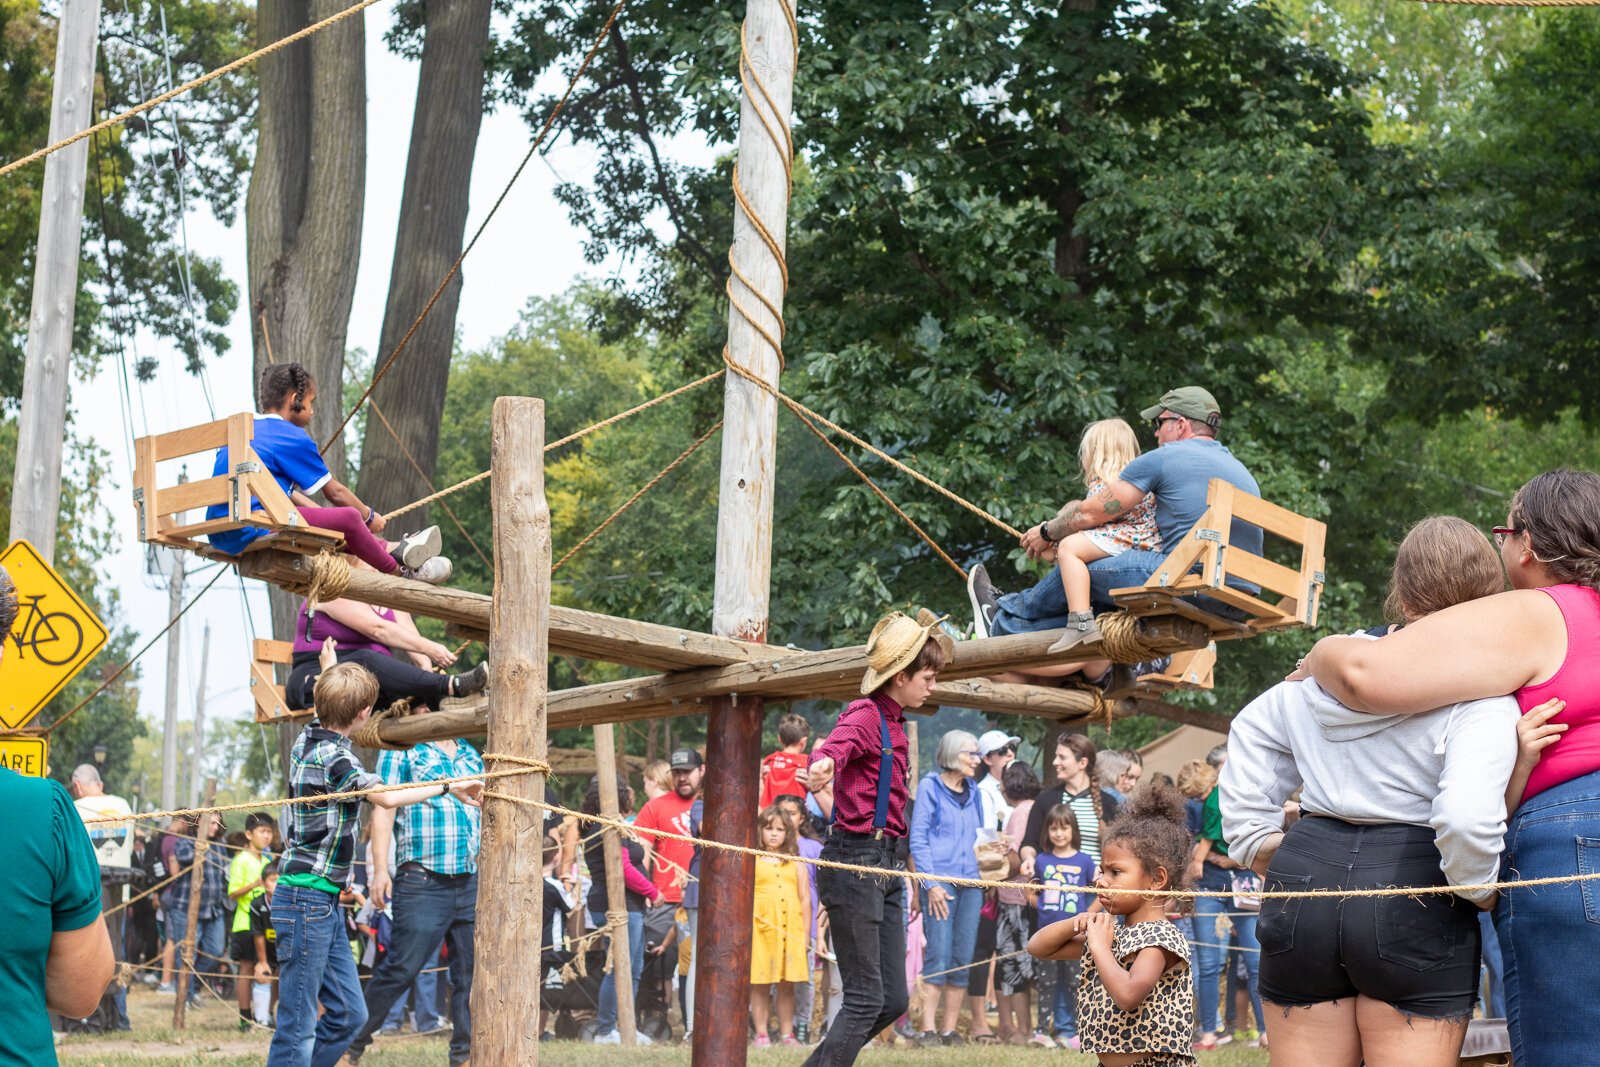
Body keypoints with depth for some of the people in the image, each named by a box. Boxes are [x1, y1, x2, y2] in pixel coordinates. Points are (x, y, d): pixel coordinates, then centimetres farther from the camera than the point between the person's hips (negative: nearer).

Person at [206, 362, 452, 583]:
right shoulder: (293, 438, -5)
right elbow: (335, 493, 3)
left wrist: (326, 513, 33)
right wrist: (370, 516, 19)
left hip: (222, 536, 10)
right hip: (251, 530, -10)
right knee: (348, 518, -7)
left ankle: (394, 549, 29)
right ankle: (400, 572, 9)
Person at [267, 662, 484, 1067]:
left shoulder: (309, 737, 9)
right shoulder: (331, 757, -19)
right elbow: (385, 797, -34)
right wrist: (449, 786, -28)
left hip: (325, 902, 10)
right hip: (308, 900, -10)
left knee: (348, 1014, 12)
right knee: (298, 1026, -7)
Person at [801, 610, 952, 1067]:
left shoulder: (893, 722, 16)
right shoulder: (865, 717, -12)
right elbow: (833, 748, -34)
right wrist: (821, 768, -57)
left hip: (886, 865, 9)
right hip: (854, 861, -9)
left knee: (892, 1001, 8)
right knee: (866, 999, -9)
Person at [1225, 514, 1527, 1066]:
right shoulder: (1481, 694, -10)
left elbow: (1252, 730, 25)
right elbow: (1468, 814, -24)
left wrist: (1254, 837, 24)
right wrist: (1480, 889, -7)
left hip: (1306, 878, 6)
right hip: (1413, 903, -6)